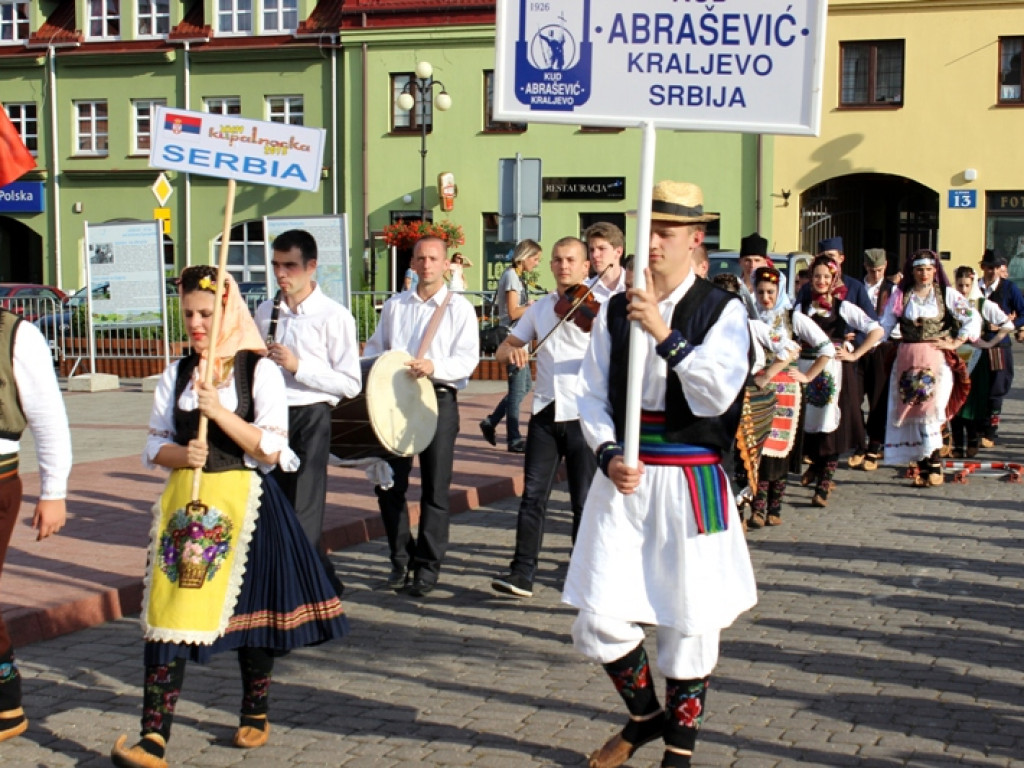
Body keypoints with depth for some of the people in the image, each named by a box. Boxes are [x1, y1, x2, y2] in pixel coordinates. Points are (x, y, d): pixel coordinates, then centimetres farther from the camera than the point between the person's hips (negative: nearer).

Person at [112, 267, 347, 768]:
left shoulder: (260, 371, -3)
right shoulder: (177, 374, 9)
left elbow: (271, 450, -12)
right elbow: (154, 447, 9)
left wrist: (219, 411, -21)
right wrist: (181, 454, -13)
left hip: (243, 501, -3)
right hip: (185, 501, 3)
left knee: (250, 609, 8)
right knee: (169, 611, -7)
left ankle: (256, 714, 30)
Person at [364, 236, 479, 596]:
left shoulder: (459, 307, 1)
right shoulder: (394, 305, 14)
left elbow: (468, 359, -8)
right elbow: (375, 347, 20)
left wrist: (434, 367, -26)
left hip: (439, 398, -4)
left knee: (435, 489, 1)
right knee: (389, 485, 5)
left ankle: (427, 567, 10)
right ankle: (402, 559, 20)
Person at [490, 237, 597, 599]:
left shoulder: (596, 307, -2)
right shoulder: (540, 309, 12)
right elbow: (502, 351, 14)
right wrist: (513, 350, -9)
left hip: (584, 415, -3)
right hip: (546, 412, 3)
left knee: (585, 501, 3)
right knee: (533, 494, -3)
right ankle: (522, 572, -2)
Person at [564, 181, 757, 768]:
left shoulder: (722, 311, -4)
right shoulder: (615, 310, 7)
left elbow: (717, 396, -16)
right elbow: (593, 394, 8)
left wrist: (665, 334, -22)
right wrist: (609, 454, -7)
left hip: (691, 482, -3)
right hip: (625, 476, 3)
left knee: (689, 621, 6)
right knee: (601, 619, 0)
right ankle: (645, 714, 29)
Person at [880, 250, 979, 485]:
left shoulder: (947, 293, 3)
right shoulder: (901, 295, 8)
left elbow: (972, 319, -2)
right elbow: (885, 325, 5)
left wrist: (955, 343, -7)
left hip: (937, 358, -3)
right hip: (907, 358, 3)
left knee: (931, 409, -13)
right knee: (911, 410, 3)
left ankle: (934, 466, -7)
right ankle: (923, 466, 11)